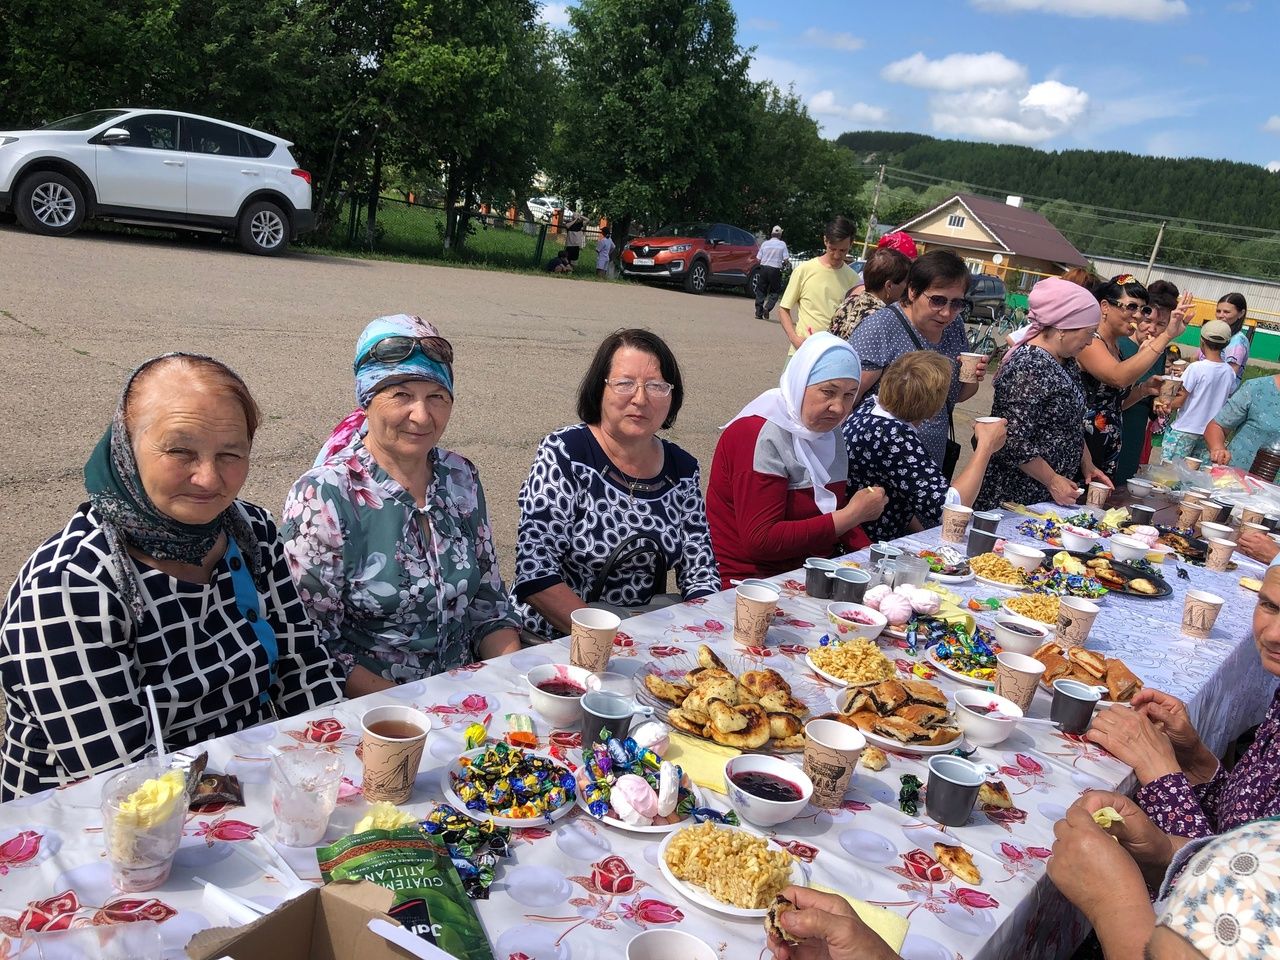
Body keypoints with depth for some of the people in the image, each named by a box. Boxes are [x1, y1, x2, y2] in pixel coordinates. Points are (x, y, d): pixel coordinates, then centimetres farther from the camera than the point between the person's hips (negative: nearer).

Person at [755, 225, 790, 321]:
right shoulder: (782, 244, -1)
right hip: (775, 270, -2)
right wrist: (783, 264, 15)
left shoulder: (765, 243, 3)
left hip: (764, 268, 2)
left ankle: (758, 312, 8)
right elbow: (786, 260, -5)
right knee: (775, 291, 10)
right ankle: (767, 307, -12)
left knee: (761, 290, 11)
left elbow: (758, 258, 2)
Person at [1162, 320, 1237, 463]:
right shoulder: (1230, 372, 1)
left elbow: (1178, 402, -12)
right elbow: (1227, 401, 11)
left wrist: (1167, 405, 6)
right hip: (1210, 432, 6)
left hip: (1186, 430, -6)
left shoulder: (1196, 368, -15)